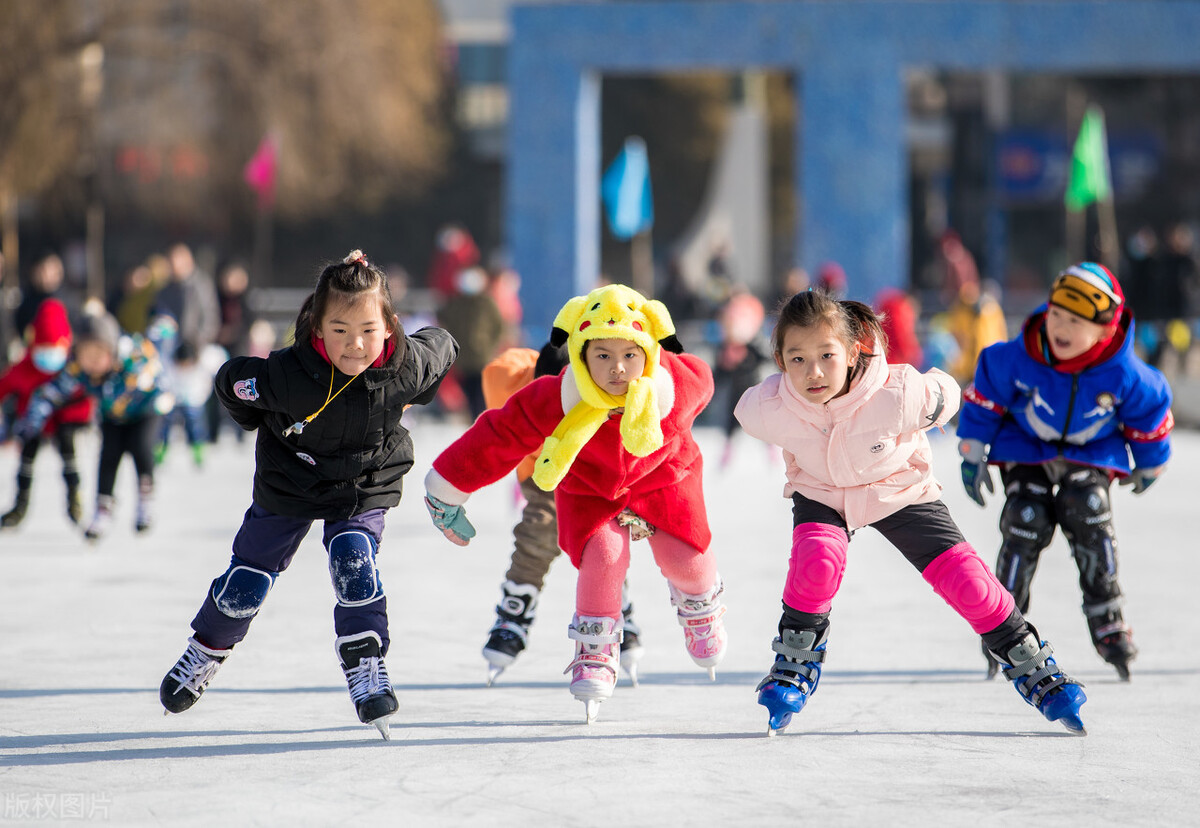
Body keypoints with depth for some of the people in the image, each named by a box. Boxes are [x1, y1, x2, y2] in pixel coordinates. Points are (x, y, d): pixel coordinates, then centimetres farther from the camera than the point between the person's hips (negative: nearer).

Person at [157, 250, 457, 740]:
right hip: (288, 487, 0)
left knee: (355, 565, -23)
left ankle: (366, 665, -10)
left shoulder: (407, 366, -28)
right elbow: (230, 382, -16)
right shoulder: (287, 375, -35)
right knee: (246, 584, 8)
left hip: (364, 490, 0)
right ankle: (207, 652, 35)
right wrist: (267, 426, -1)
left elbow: (442, 348, -4)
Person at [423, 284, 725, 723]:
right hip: (588, 486, -1)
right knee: (601, 557, -21)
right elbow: (498, 437, -25)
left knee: (683, 556, -6)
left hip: (664, 477, 1)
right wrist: (448, 490, -15)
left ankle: (700, 606, 34)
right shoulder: (555, 403, -38)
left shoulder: (682, 383, -33)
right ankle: (595, 653, 4)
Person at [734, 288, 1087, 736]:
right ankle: (794, 665, -6)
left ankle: (1031, 666, 13)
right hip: (821, 493, 1)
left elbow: (944, 394, -15)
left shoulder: (897, 397, -38)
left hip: (900, 490, -1)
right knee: (817, 558, -29)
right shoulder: (766, 409, -31)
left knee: (964, 581, -7)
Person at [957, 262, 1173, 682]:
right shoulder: (1017, 359, -28)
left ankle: (1108, 625, -9)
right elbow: (984, 397, -9)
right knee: (1027, 521, -18)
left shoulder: (1125, 375, -27)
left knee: (1088, 513, -23)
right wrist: (972, 454, -3)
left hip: (1091, 454, 0)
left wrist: (1149, 466, 8)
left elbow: (1150, 413, -6)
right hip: (1026, 449, 0)